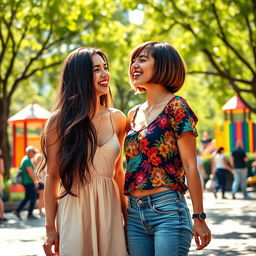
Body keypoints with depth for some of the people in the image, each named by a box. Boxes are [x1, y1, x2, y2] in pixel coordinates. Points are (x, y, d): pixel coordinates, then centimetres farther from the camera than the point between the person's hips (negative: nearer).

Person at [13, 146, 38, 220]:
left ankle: (17, 211, 10)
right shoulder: (27, 160, -16)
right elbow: (30, 172, -21)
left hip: (26, 182, 10)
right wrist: (35, 181, -19)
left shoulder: (25, 159, 16)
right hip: (29, 182, -10)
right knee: (33, 197, -3)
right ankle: (30, 214, 1)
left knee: (27, 197, 14)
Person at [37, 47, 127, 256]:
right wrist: (50, 228, -4)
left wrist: (127, 215, 13)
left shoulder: (117, 119, 8)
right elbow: (52, 176, -2)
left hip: (110, 208, 3)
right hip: (74, 209, -3)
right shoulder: (61, 121, -3)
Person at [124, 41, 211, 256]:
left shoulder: (175, 107, -5)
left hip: (167, 211, -6)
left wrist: (199, 218, -11)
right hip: (135, 214, 6)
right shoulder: (134, 114, 14)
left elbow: (190, 166, -8)